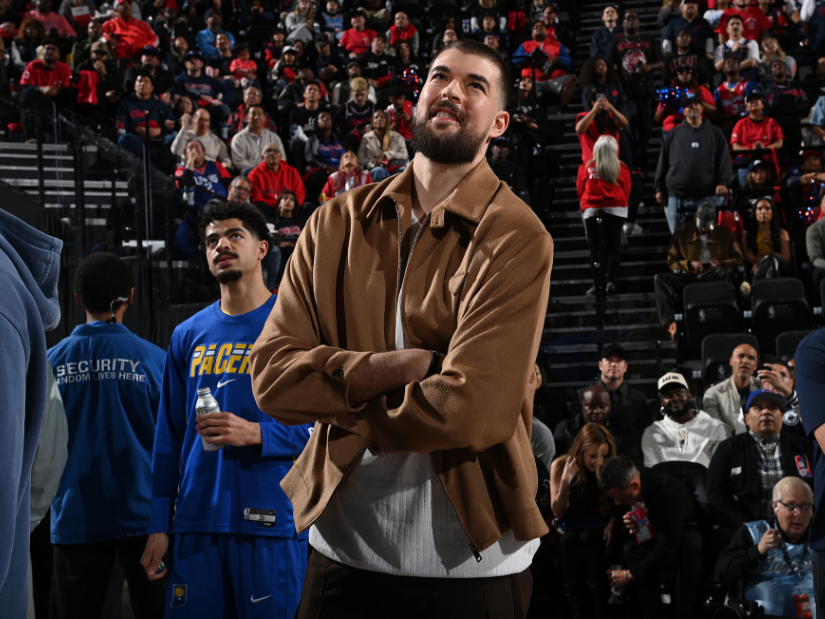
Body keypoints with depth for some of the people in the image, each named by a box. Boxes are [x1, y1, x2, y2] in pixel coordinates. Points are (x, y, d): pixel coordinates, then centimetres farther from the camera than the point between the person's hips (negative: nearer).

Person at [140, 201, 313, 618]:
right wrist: (159, 526, 9)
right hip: (196, 522, 4)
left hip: (271, 523, -4)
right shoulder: (188, 336, 13)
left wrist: (256, 434, -18)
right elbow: (169, 437, 15)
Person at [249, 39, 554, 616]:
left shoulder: (517, 239, -12)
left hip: (469, 562, -4)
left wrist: (335, 402, -8)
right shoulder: (336, 222, 4)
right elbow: (270, 373, -5)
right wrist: (399, 367, -18)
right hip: (340, 549, 4)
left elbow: (470, 411, -22)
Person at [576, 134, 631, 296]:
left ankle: (596, 284, -4)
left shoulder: (586, 167, -2)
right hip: (616, 209, 0)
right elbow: (627, 191, 6)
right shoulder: (621, 168, -2)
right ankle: (611, 282, -4)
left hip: (592, 210, 0)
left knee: (595, 248, 1)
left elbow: (580, 190, 7)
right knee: (614, 246, 4)